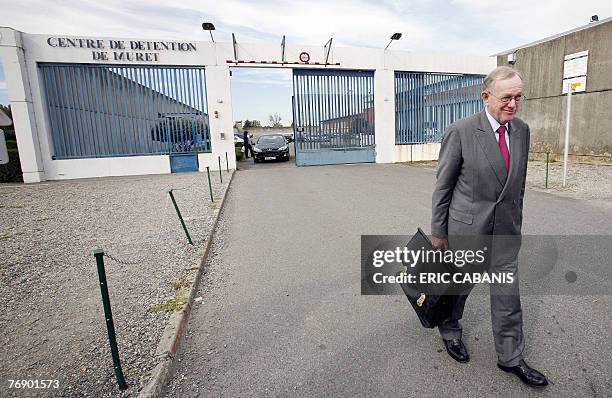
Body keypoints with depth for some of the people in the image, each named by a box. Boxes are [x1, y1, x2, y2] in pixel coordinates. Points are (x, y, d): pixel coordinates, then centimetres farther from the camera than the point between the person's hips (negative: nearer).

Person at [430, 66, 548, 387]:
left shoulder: (522, 130, 2)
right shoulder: (460, 132, -15)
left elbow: (519, 181, 12)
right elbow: (442, 186, -11)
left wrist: (517, 220, 15)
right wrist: (438, 232, -8)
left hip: (506, 229, 5)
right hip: (466, 226, -5)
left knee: (508, 294, 11)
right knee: (459, 285, 14)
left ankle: (511, 358, 30)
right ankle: (449, 331, 41)